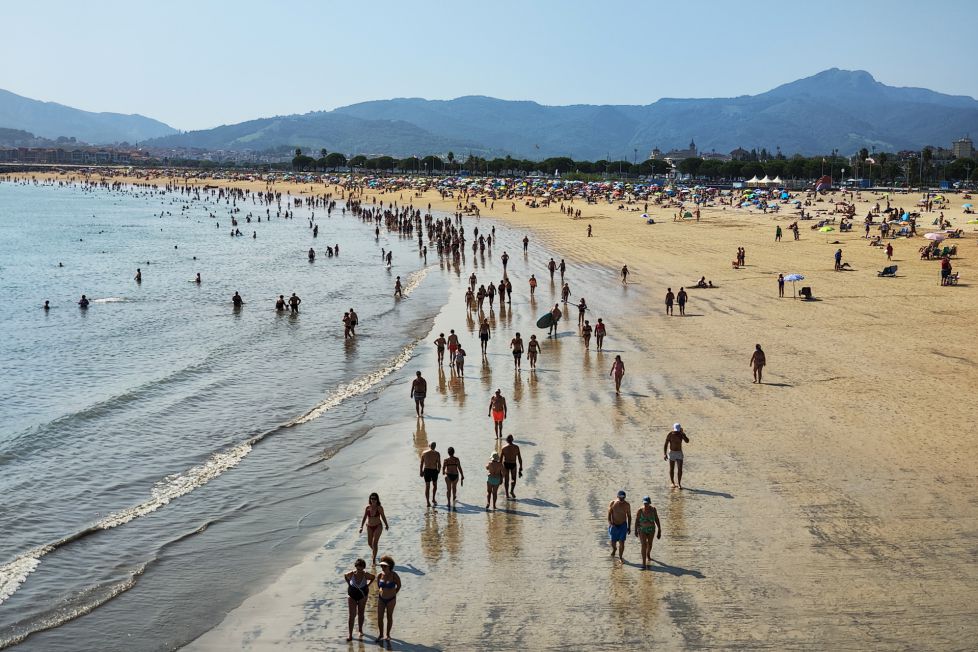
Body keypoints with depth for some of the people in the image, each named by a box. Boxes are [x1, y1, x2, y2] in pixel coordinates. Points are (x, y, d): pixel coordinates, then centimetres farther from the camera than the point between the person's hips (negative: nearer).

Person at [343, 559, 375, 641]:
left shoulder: (365, 575, -20)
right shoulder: (351, 574, -21)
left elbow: (373, 577, 2)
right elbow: (345, 576, 4)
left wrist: (368, 585, -2)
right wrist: (349, 584, -1)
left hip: (362, 595, 1)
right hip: (352, 596, -1)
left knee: (360, 614, 13)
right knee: (352, 615, -4)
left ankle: (360, 630, 33)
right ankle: (350, 634, 1)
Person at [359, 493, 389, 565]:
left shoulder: (379, 508, -12)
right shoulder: (367, 508, -6)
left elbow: (383, 517, 2)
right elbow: (364, 518, 0)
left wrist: (386, 525, 15)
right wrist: (361, 527, -9)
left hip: (378, 526, -4)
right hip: (369, 527, 4)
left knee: (374, 543, -13)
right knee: (370, 543, 16)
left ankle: (374, 559, -5)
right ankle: (374, 553, 48)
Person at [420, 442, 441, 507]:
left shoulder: (424, 453, 1)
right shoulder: (437, 454, -5)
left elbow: (421, 463, 2)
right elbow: (439, 464, -6)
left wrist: (421, 471, 9)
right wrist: (439, 470, 11)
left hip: (426, 470, 1)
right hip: (434, 471, -1)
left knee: (427, 486, 6)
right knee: (434, 485, 21)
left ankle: (428, 502, 3)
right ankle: (433, 499, 23)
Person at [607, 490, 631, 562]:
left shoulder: (627, 504, -9)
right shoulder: (612, 503, -12)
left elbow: (629, 516, 1)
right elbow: (609, 514, -9)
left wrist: (629, 527, 1)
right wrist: (610, 523, -24)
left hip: (623, 525, 0)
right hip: (614, 525, 0)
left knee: (622, 542, -7)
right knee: (613, 542, 10)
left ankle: (620, 557, 7)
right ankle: (614, 549, 45)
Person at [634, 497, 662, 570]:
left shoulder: (653, 509, -13)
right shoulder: (640, 510, -18)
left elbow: (657, 519, -7)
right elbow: (636, 520, -10)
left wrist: (659, 529, -6)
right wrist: (636, 530, -8)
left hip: (651, 529, 3)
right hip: (642, 530, -3)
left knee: (649, 544, 24)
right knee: (644, 545, -14)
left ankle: (648, 555, 56)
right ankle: (644, 564, -15)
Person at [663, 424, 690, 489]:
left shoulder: (682, 434, -7)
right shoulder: (670, 434, -13)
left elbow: (687, 441, -20)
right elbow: (665, 444, -11)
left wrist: (682, 433, -28)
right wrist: (664, 454, -18)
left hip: (679, 453, 2)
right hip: (671, 452, -2)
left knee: (680, 469, -5)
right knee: (672, 469, 2)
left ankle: (679, 484, 3)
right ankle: (673, 483, 16)